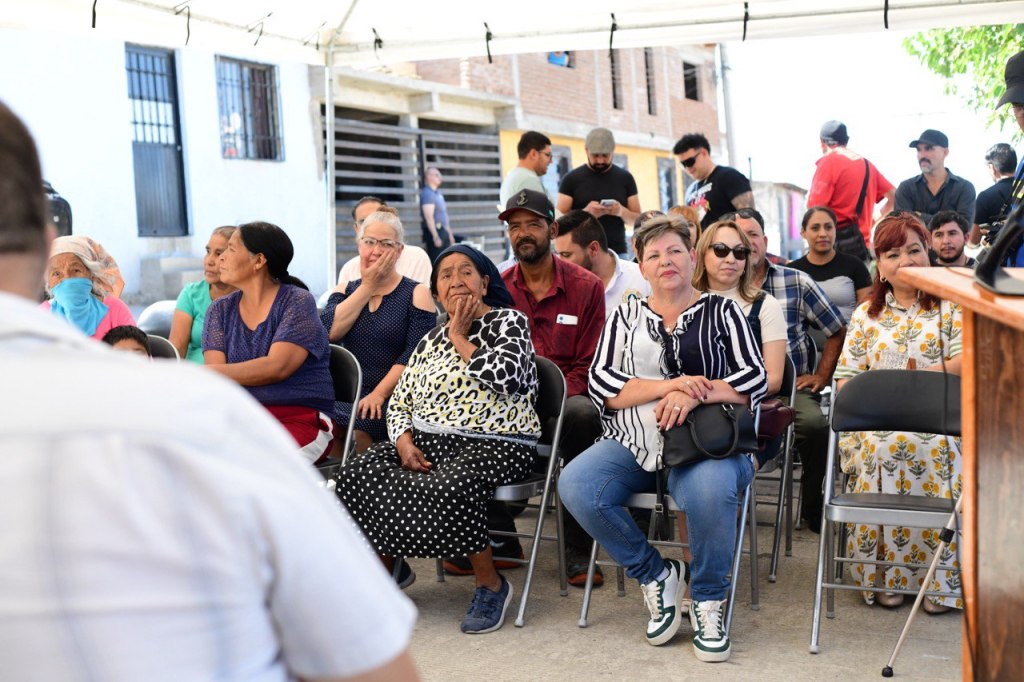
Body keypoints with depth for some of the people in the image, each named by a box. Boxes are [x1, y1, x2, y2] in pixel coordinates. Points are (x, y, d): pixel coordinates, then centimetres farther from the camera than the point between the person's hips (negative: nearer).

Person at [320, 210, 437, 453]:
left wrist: (379, 393, -18)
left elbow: (414, 355, -8)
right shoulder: (345, 291, 18)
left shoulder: (416, 294, 4)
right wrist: (367, 286, 0)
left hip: (392, 400, -3)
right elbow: (329, 332, -3)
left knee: (350, 425, -33)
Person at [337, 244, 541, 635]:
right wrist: (404, 442, -4)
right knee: (358, 475, -21)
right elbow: (399, 403, 17)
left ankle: (491, 584, -14)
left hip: (493, 444, -5)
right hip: (426, 440, 6)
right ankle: (385, 564, 0)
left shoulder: (508, 321, 3)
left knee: (448, 489, -37)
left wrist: (460, 338, -5)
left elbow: (507, 377, -17)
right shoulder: (432, 340, 20)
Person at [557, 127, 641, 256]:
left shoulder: (625, 178, 9)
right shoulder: (572, 179, 3)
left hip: (618, 253, 2)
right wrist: (585, 213, -18)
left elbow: (637, 219, 10)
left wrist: (622, 212, -12)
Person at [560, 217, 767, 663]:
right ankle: (656, 575, -4)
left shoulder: (721, 311, 12)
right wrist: (668, 384, -12)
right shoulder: (627, 316, 17)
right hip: (633, 442, 3)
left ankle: (709, 599, -9)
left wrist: (691, 395, -16)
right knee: (575, 486, -26)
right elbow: (600, 382, 3)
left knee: (710, 490, -37)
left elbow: (755, 379, 0)